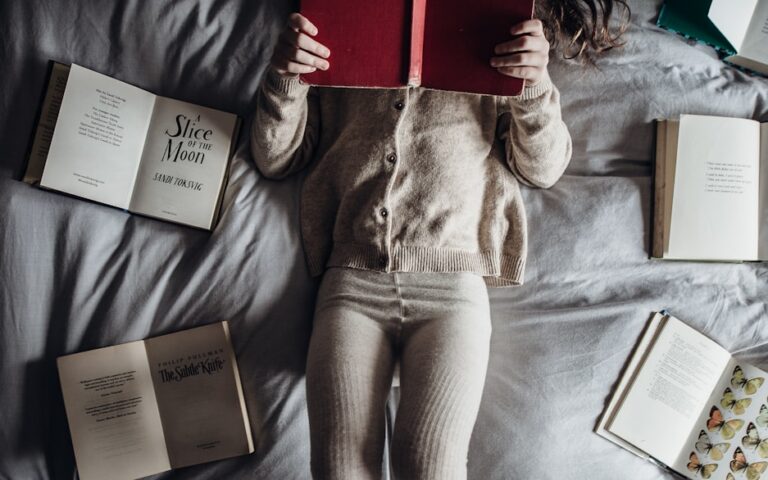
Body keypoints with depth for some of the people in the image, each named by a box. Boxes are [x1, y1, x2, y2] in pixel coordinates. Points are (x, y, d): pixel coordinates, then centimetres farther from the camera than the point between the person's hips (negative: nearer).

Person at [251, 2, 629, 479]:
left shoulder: (493, 54, 18)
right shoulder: (341, 54, 20)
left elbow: (542, 169, 13)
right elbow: (276, 160, 18)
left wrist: (536, 84, -5)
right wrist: (284, 78, -1)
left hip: (452, 284, 0)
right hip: (352, 281, 1)